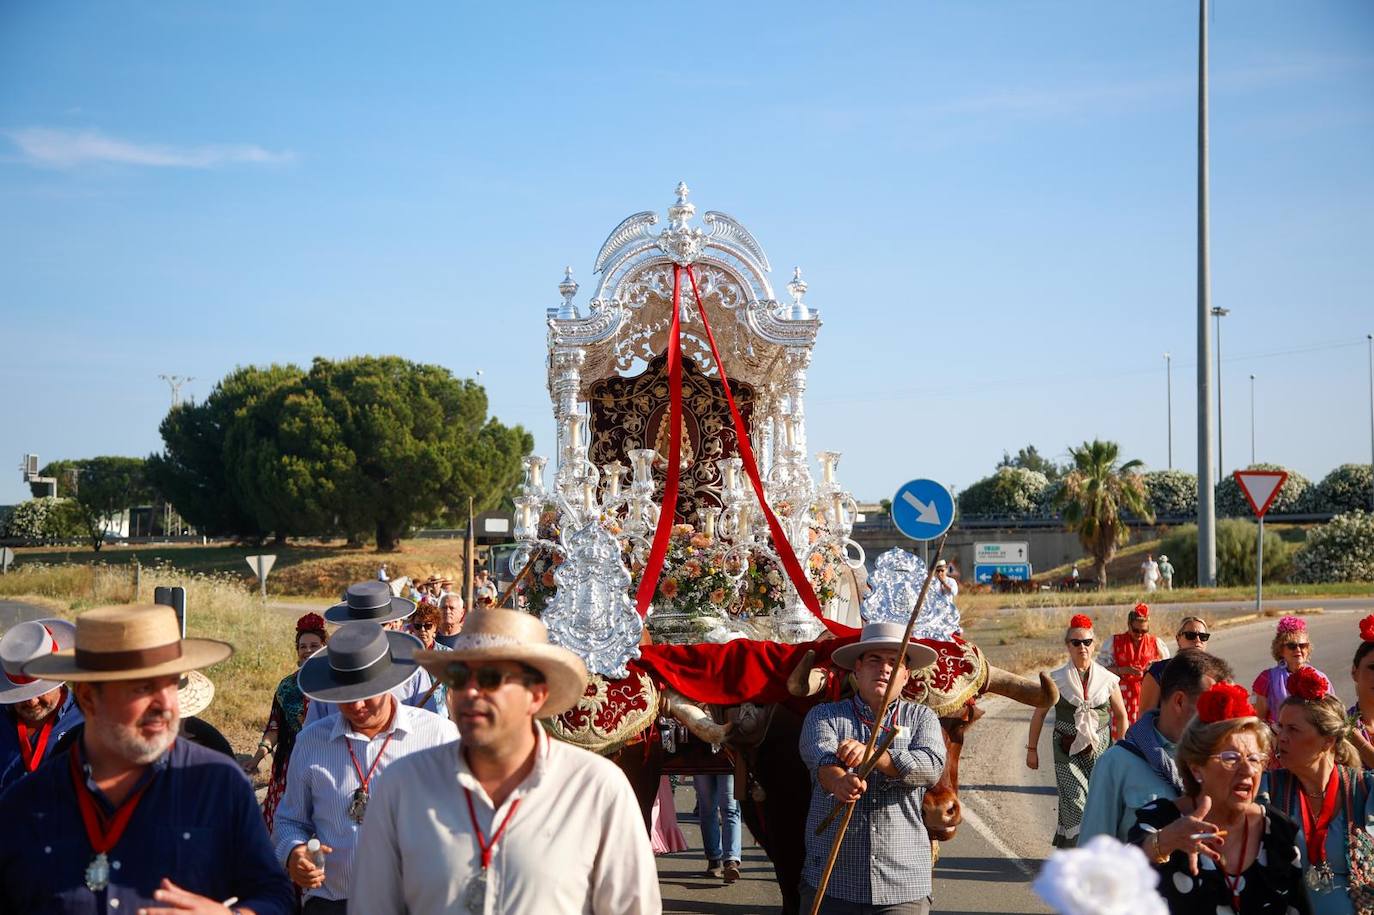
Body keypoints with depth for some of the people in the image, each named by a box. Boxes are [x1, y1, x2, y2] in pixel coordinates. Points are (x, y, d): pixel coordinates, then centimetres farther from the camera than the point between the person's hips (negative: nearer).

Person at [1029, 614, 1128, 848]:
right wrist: (1032, 749, 7)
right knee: (1075, 802, -13)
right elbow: (1039, 714, 6)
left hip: (1099, 748, 2)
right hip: (1067, 748, -2)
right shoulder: (1056, 679, -1)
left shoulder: (1107, 679, 3)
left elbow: (1121, 716, 12)